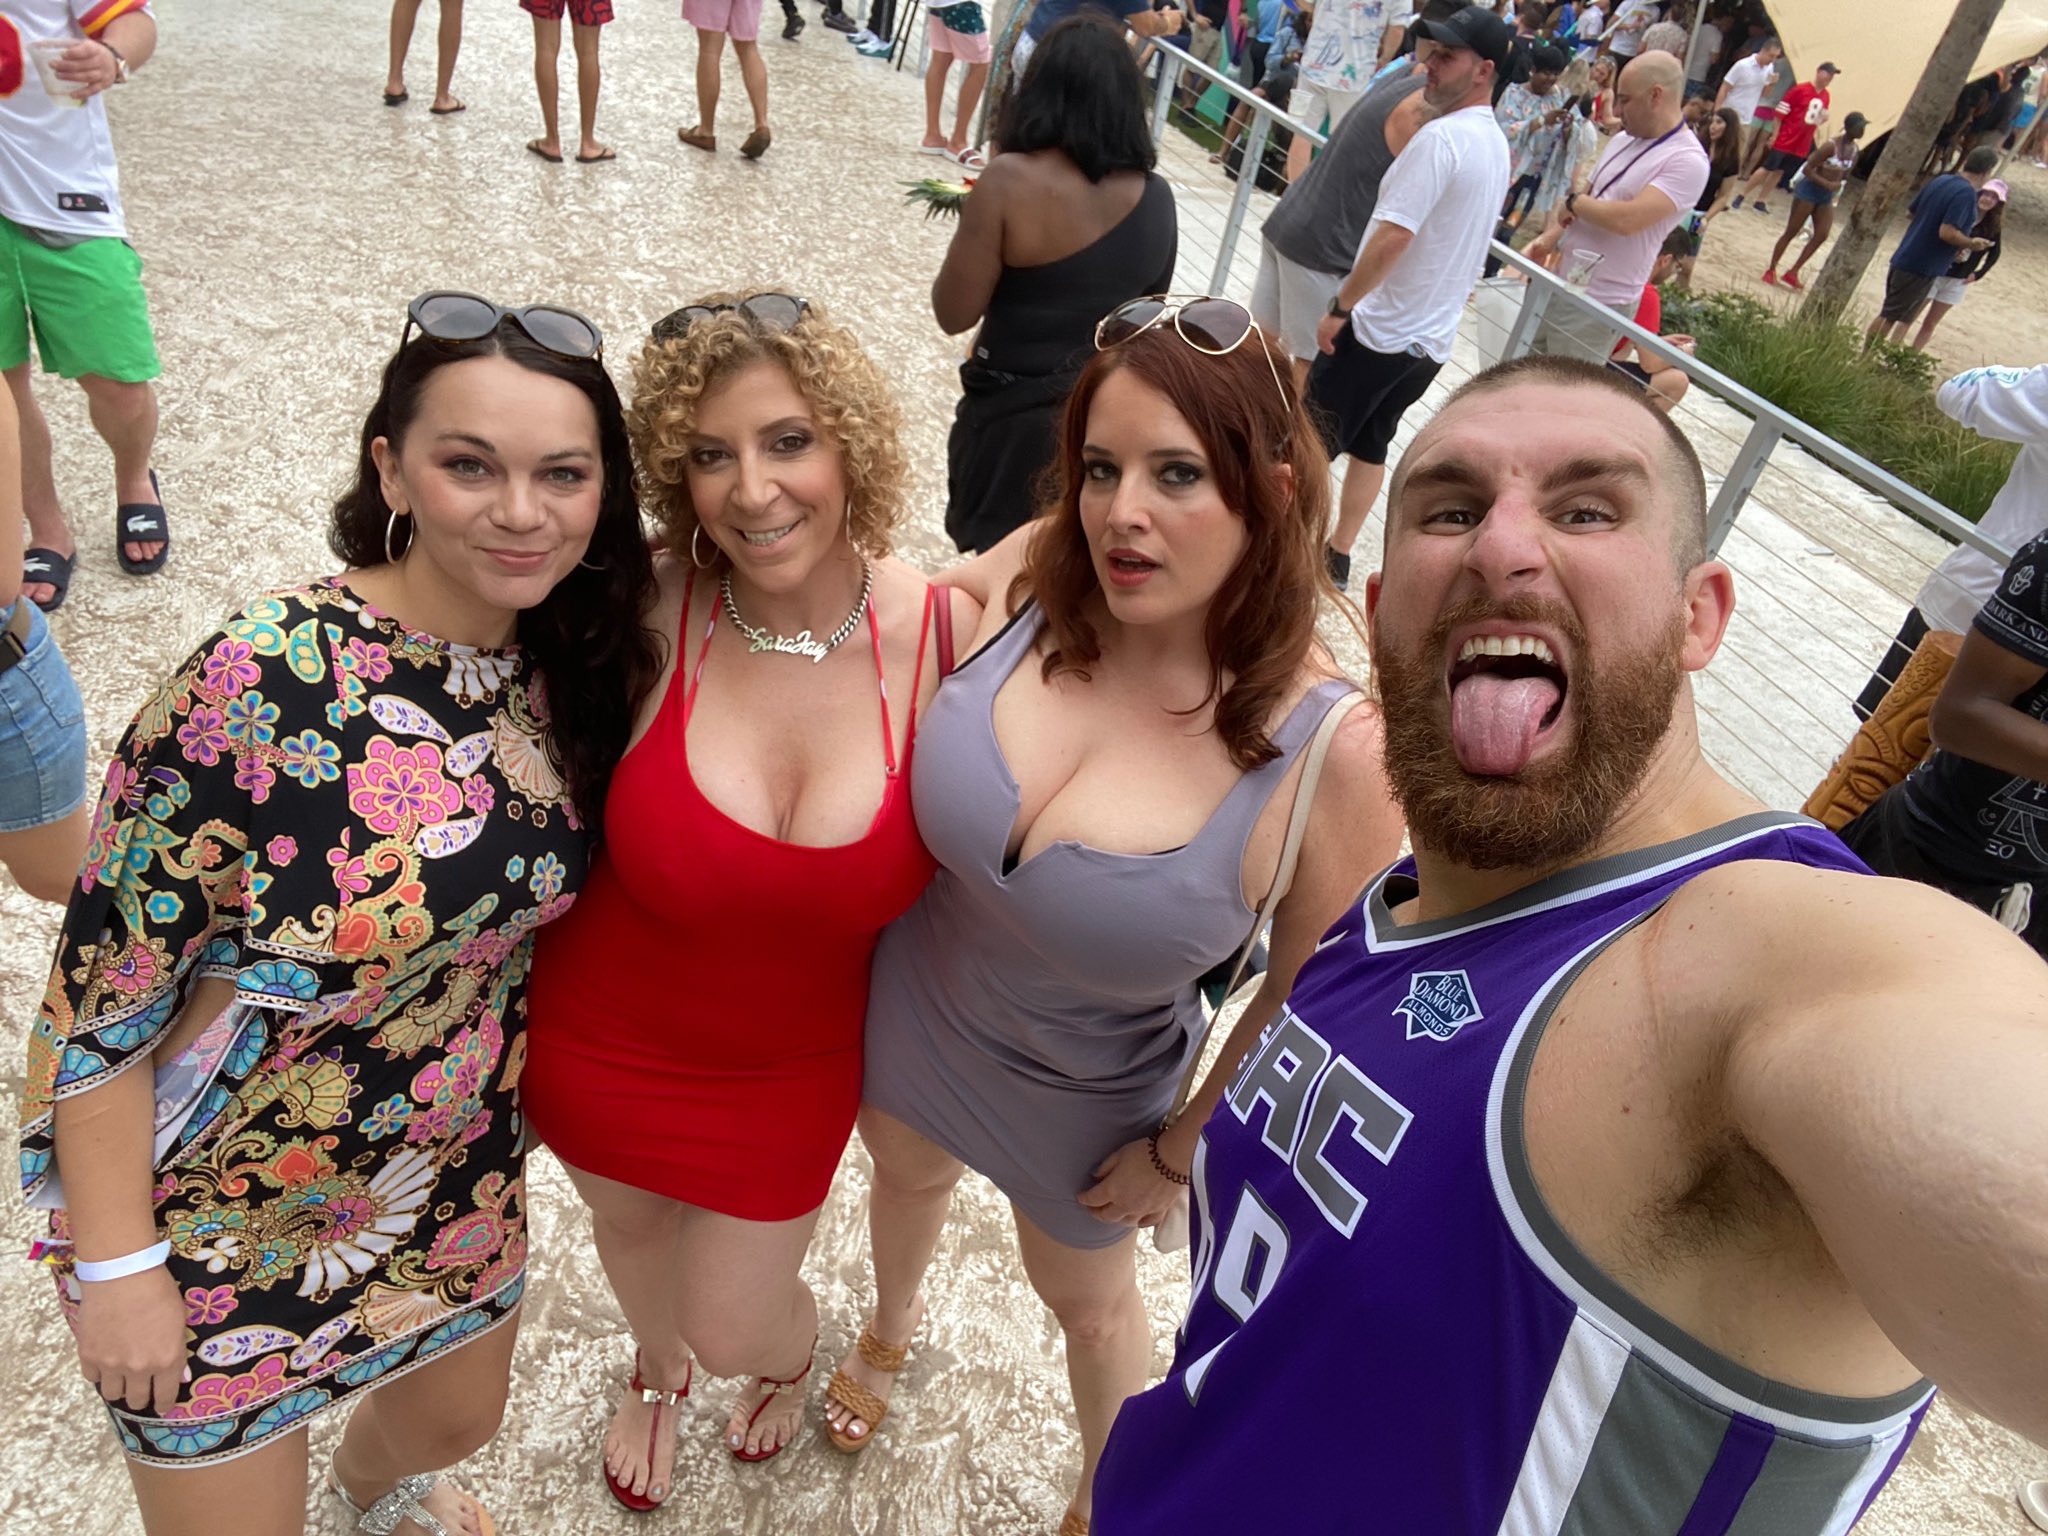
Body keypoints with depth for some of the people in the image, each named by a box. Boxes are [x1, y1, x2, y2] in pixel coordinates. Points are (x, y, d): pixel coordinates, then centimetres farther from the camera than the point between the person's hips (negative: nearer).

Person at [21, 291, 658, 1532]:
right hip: (212, 1207, -5)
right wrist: (119, 1267, -15)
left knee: (459, 1418, 29)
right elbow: (101, 990, -21)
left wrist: (517, 1096, 9)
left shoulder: (577, 662, -11)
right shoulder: (268, 682, -29)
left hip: (453, 1183, 6)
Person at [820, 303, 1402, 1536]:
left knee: (1086, 1299, 26)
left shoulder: (1337, 751, -32)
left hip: (1087, 1100, -3)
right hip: (917, 1008, 4)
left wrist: (1182, 1153, -7)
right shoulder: (1027, 573, -24)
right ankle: (894, 1325, 72)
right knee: (907, 1176, 33)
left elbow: (1313, 996, -16)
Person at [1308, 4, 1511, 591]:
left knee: (1309, 442, 3)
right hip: (1433, 339, 9)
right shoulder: (1497, 145, 10)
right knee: (1370, 444, 19)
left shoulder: (1442, 136, -20)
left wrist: (1339, 308, -17)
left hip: (1380, 328, -9)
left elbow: (1393, 236, -26)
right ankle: (1336, 557, 27)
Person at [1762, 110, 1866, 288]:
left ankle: (1793, 272, 6)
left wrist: (1838, 185, -2)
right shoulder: (1831, 146, -20)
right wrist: (1827, 184, -25)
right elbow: (1807, 169, -21)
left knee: (1822, 235, -1)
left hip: (1827, 195, 7)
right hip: (1809, 190, -7)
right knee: (1791, 232, 0)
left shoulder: (1855, 150, 2)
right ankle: (1770, 270, 9)